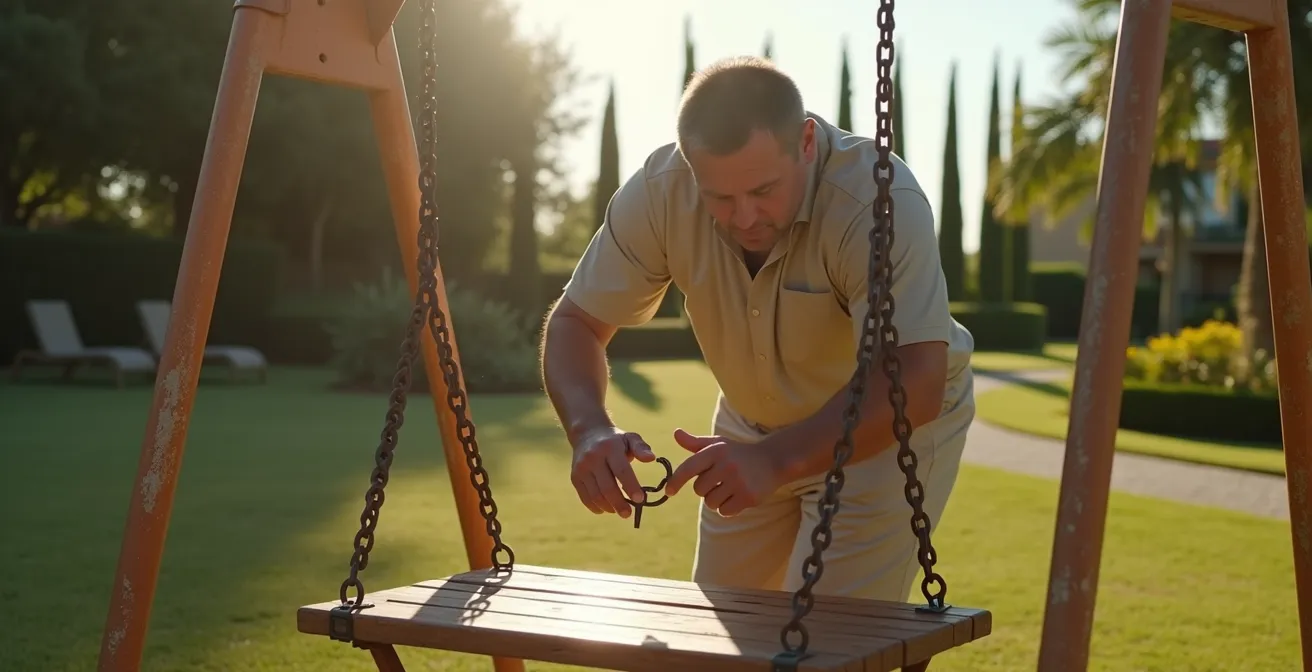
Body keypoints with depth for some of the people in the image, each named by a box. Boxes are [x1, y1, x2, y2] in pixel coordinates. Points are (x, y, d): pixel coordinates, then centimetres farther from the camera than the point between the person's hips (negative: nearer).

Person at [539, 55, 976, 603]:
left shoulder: (880, 198, -35)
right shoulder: (659, 192, -23)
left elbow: (915, 380, -41)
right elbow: (575, 321, -16)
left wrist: (777, 460, -54)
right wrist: (590, 428, -36)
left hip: (894, 425, -4)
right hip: (754, 427, 5)